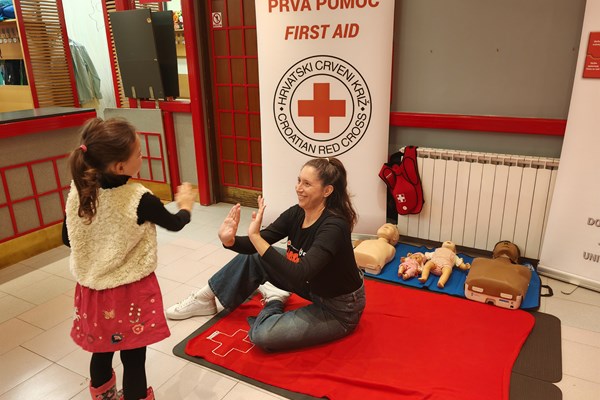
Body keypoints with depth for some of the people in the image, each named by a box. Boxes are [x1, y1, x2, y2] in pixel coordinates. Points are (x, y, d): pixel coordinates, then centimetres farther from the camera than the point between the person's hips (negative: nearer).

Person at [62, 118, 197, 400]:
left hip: (93, 289, 6)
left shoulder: (78, 192, -9)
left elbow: (68, 239, 5)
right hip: (131, 293, -6)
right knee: (133, 359, 11)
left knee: (101, 352, 25)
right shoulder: (139, 199, -23)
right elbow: (174, 224, -5)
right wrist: (186, 206, 16)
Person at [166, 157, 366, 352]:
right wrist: (230, 240, -30)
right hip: (315, 288, 7)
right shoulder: (296, 213, -8)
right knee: (253, 257, 0)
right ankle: (205, 299, 16)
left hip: (339, 309, -7)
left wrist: (256, 237, -43)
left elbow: (298, 276, -39)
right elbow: (255, 246, -8)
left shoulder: (334, 226, -31)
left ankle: (274, 301, 9)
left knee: (262, 335, -22)